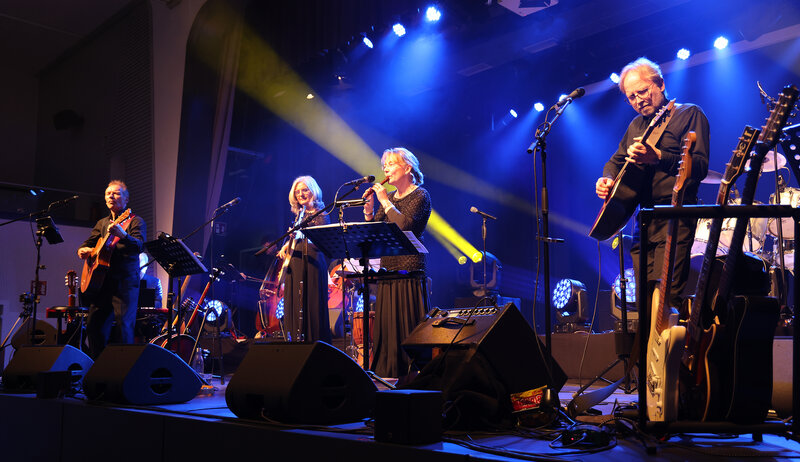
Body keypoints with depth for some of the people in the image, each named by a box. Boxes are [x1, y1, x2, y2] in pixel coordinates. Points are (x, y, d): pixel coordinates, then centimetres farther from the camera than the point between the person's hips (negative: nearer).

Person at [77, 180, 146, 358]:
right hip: (101, 280, 6)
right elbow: (89, 242, 23)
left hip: (125, 281, -6)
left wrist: (123, 235, -34)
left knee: (124, 324, -14)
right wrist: (83, 250, -1)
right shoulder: (102, 223, 22)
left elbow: (139, 245, -14)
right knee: (94, 325, 2)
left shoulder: (135, 221, 2)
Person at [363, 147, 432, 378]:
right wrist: (369, 208, -1)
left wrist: (385, 202, -11)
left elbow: (404, 225, -20)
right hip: (388, 270, 7)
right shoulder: (390, 197, 17)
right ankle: (387, 377, 12)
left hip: (409, 271, -7)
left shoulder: (420, 196, -3)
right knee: (385, 328, 6)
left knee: (407, 326, -7)